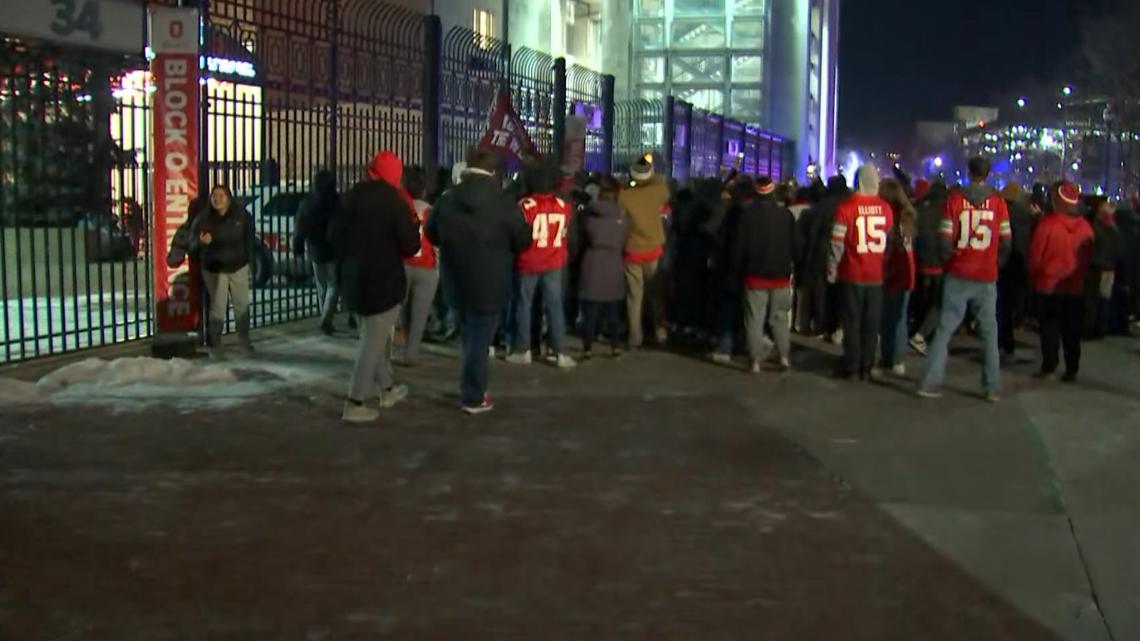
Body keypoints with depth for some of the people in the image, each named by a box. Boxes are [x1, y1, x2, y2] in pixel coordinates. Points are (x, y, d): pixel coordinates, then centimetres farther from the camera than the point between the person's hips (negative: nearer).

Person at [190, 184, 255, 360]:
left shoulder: (241, 216, -8)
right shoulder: (203, 219, -12)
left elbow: (249, 238, 8)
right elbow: (192, 244, -11)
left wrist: (246, 257, 5)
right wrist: (201, 242, -33)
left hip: (238, 267, 2)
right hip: (214, 269, -2)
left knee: (242, 305, 9)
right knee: (217, 307, -5)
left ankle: (244, 339, 27)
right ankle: (215, 346, 3)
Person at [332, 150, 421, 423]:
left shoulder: (352, 196, 8)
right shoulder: (393, 199, -14)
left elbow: (336, 235, 17)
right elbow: (411, 245, -13)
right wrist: (412, 219, 3)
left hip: (353, 279, 8)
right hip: (383, 281, -8)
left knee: (376, 337, 21)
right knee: (373, 342, -2)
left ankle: (387, 390, 33)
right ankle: (355, 404, -3)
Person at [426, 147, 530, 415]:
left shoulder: (447, 199, 0)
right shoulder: (502, 202, -14)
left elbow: (432, 235, 14)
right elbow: (523, 240, -3)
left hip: (456, 282, 5)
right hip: (488, 285, -5)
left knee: (468, 338, 20)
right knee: (478, 341, 1)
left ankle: (470, 389, 29)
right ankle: (473, 398, 7)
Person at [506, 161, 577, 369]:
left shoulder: (525, 205, -14)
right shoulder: (563, 206, -2)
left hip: (528, 263, -3)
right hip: (554, 263, 3)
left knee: (524, 305, 9)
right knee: (555, 305, 5)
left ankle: (523, 350, 14)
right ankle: (560, 353, 3)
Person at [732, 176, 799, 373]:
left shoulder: (748, 215, -7)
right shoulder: (786, 215, -1)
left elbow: (739, 246, -5)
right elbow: (795, 245, 1)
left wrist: (738, 271, 4)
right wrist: (795, 267, 11)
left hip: (755, 274, -2)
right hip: (780, 275, 2)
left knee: (755, 319, 2)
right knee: (781, 317, 12)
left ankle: (756, 361, 0)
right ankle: (784, 356, 8)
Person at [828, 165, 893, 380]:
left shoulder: (846, 207, -11)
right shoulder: (886, 208, 1)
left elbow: (837, 243, -11)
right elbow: (888, 240, 10)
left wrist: (832, 271, -1)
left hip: (852, 275, -3)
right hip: (876, 276, 3)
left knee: (852, 323, 5)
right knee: (871, 324, 9)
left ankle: (852, 367, 7)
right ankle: (867, 367, 13)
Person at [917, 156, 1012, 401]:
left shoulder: (955, 199, -5)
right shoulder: (998, 201, -1)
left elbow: (945, 239, -7)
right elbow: (1006, 241, -1)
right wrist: (995, 263, 15)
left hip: (958, 275, -1)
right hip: (987, 278, 1)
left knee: (944, 329, 5)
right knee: (989, 333, 11)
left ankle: (929, 383, 3)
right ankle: (992, 388, 12)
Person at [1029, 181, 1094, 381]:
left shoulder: (1047, 223, -14)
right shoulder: (1085, 227, -4)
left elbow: (1035, 255, -9)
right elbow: (1089, 258, 4)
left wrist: (1035, 274, 8)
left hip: (1049, 284, -3)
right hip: (1076, 286, 3)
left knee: (1049, 327, 5)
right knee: (1072, 330, 8)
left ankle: (1049, 367, 6)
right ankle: (1071, 370, 11)